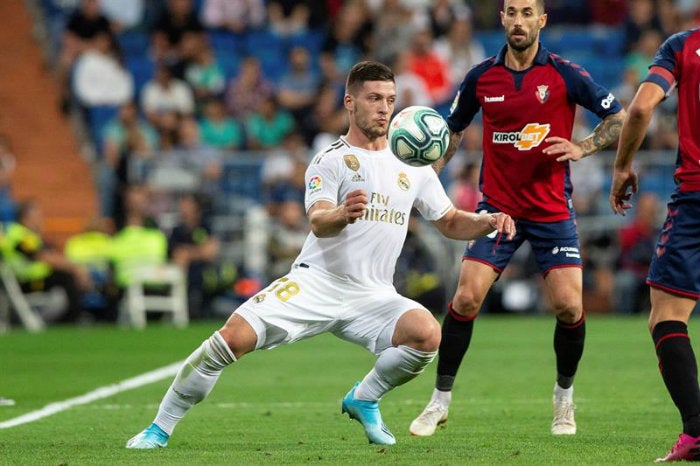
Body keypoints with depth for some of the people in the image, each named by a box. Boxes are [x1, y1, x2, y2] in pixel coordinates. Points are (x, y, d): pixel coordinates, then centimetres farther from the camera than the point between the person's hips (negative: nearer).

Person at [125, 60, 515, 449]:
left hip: (372, 296, 3)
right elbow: (318, 222, -17)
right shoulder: (331, 160, -2)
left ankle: (364, 399, 1)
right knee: (234, 338, -21)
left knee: (428, 334, -27)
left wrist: (489, 221, -1)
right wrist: (341, 215, -41)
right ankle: (161, 427, -5)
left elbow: (451, 223, 20)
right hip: (315, 283, -3)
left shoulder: (411, 167, 12)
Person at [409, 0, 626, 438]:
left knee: (569, 305, -10)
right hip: (498, 206, 1)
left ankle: (564, 397, 15)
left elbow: (619, 118, -2)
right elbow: (454, 130, 15)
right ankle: (441, 399, 1)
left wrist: (583, 147, -17)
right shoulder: (481, 77, 0)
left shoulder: (565, 74, -7)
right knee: (466, 298, -12)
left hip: (553, 211, -1)